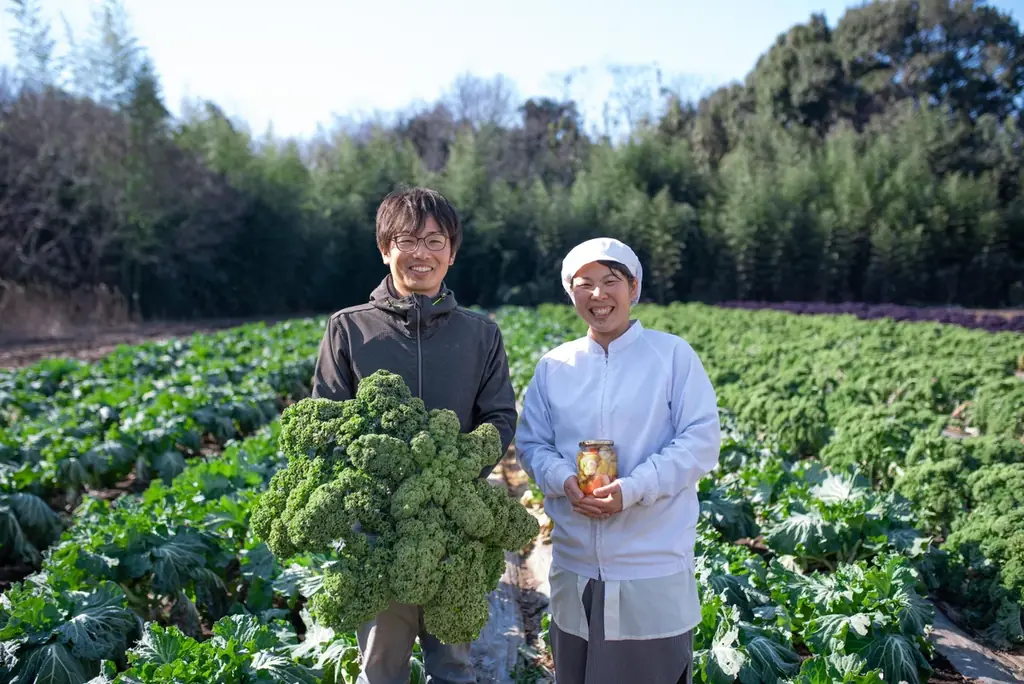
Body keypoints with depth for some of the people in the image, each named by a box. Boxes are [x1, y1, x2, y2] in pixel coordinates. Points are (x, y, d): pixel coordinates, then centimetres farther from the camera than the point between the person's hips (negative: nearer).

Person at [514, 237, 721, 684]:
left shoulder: (673, 354, -4)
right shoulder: (553, 366, 6)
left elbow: (701, 441, -8)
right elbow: (531, 444, 8)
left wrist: (633, 489, -20)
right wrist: (564, 481, -14)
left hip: (654, 568, -3)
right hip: (574, 567, 4)